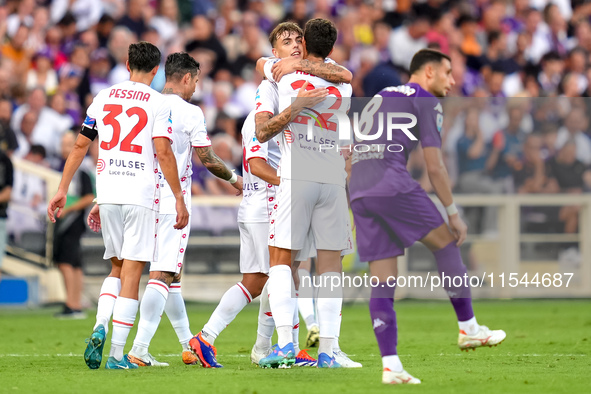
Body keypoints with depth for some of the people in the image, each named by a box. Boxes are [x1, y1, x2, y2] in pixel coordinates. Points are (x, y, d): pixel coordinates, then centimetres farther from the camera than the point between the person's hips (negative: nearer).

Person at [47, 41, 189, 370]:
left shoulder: (103, 98, 10)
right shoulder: (158, 103, -3)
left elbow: (80, 146, 12)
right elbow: (164, 153, -11)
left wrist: (62, 190, 17)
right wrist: (179, 200, -7)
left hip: (107, 194, 4)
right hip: (141, 195, -4)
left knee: (119, 267, 18)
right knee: (132, 271, -3)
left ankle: (100, 327, -5)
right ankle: (117, 354, -7)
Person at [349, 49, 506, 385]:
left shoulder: (380, 97, 29)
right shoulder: (426, 101, 4)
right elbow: (434, 166, -2)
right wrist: (454, 212, 4)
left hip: (358, 192, 7)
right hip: (391, 183, -7)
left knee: (383, 282, 4)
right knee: (446, 242, 9)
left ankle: (390, 366, -2)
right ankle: (469, 328, 13)